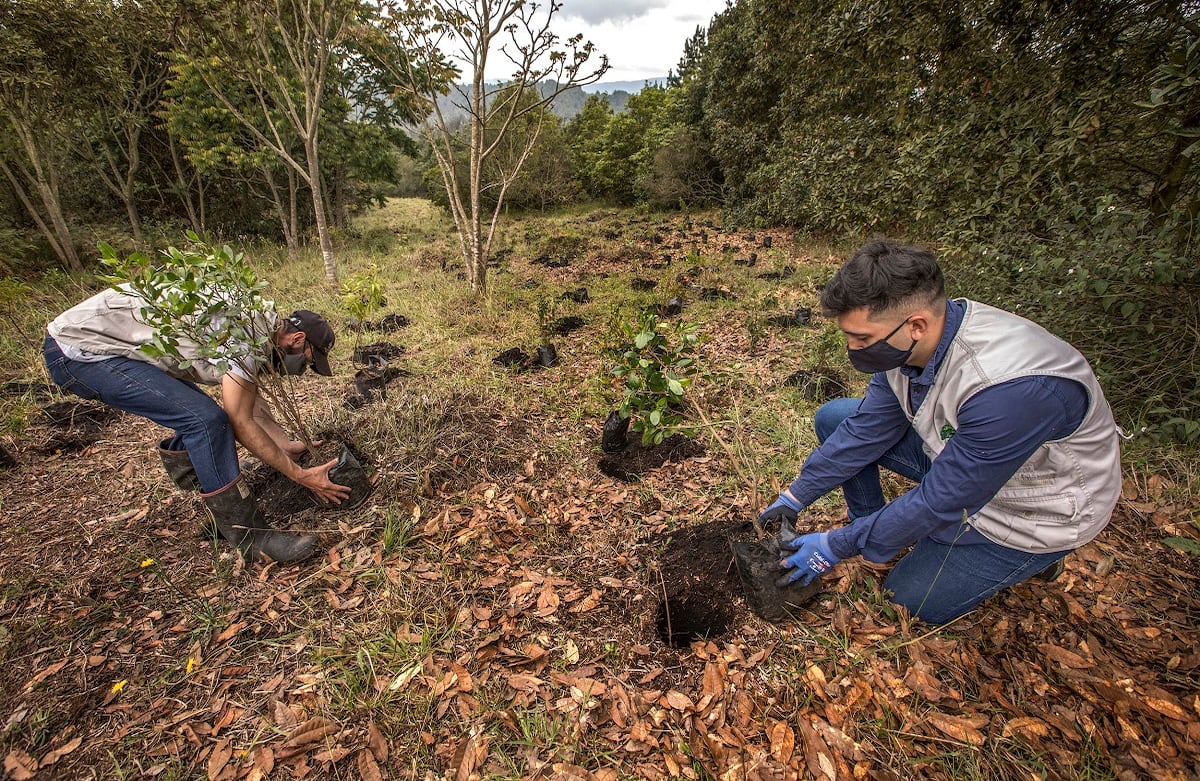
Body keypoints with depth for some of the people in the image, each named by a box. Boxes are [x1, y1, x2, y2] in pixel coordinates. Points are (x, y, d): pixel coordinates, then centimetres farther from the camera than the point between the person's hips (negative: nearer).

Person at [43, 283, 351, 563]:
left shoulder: (253, 321, 5)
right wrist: (300, 475, -13)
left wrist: (291, 446, 10)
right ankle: (249, 536, -15)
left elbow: (252, 404, 12)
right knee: (207, 419, -21)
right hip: (79, 350, -10)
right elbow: (241, 424, -19)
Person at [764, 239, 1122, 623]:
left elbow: (941, 502, -31)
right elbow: (866, 429, -8)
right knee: (833, 418, -6)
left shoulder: (1010, 387, -40)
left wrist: (836, 547, -22)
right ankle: (869, 526, 9)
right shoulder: (906, 342, -18)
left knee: (908, 603, -2)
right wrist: (796, 497, -7)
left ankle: (1030, 556, 16)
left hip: (1035, 511, -6)